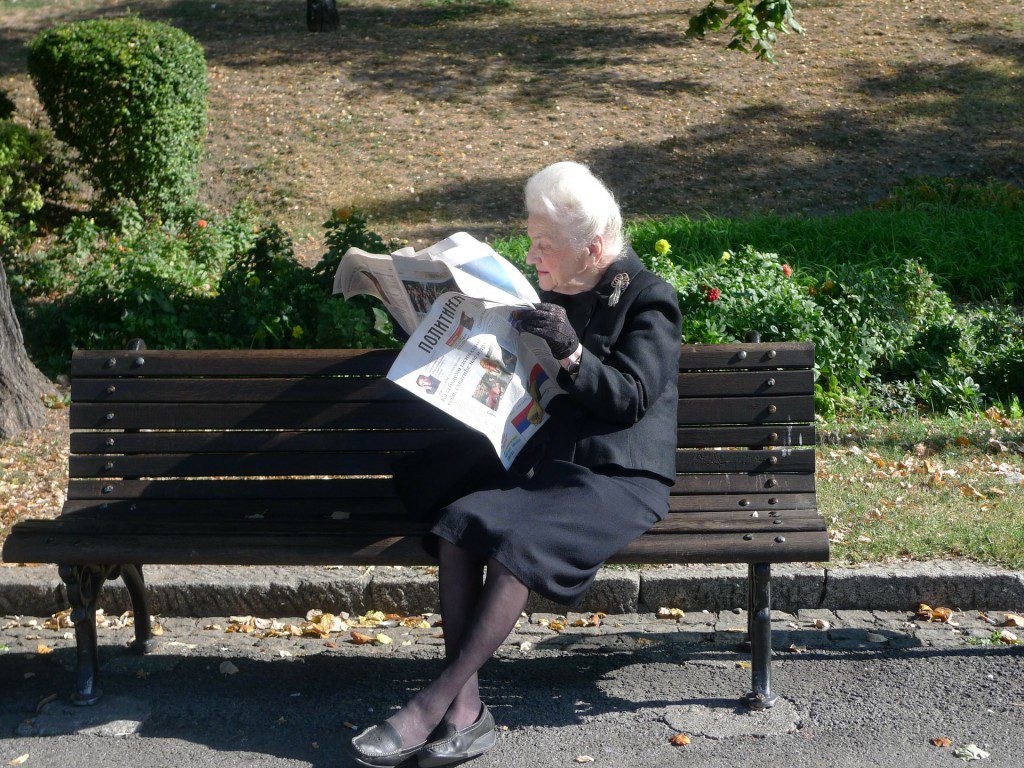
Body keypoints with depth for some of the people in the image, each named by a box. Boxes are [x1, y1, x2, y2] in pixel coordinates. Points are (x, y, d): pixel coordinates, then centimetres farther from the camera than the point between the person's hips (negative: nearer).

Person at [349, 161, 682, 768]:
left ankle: (434, 705, -26)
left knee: (515, 536, -32)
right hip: (544, 458, 7)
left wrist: (571, 352, -25)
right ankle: (466, 710, -25)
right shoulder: (553, 293, 16)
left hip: (618, 477, -6)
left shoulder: (649, 299, -3)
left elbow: (631, 400, -12)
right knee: (458, 520, -23)